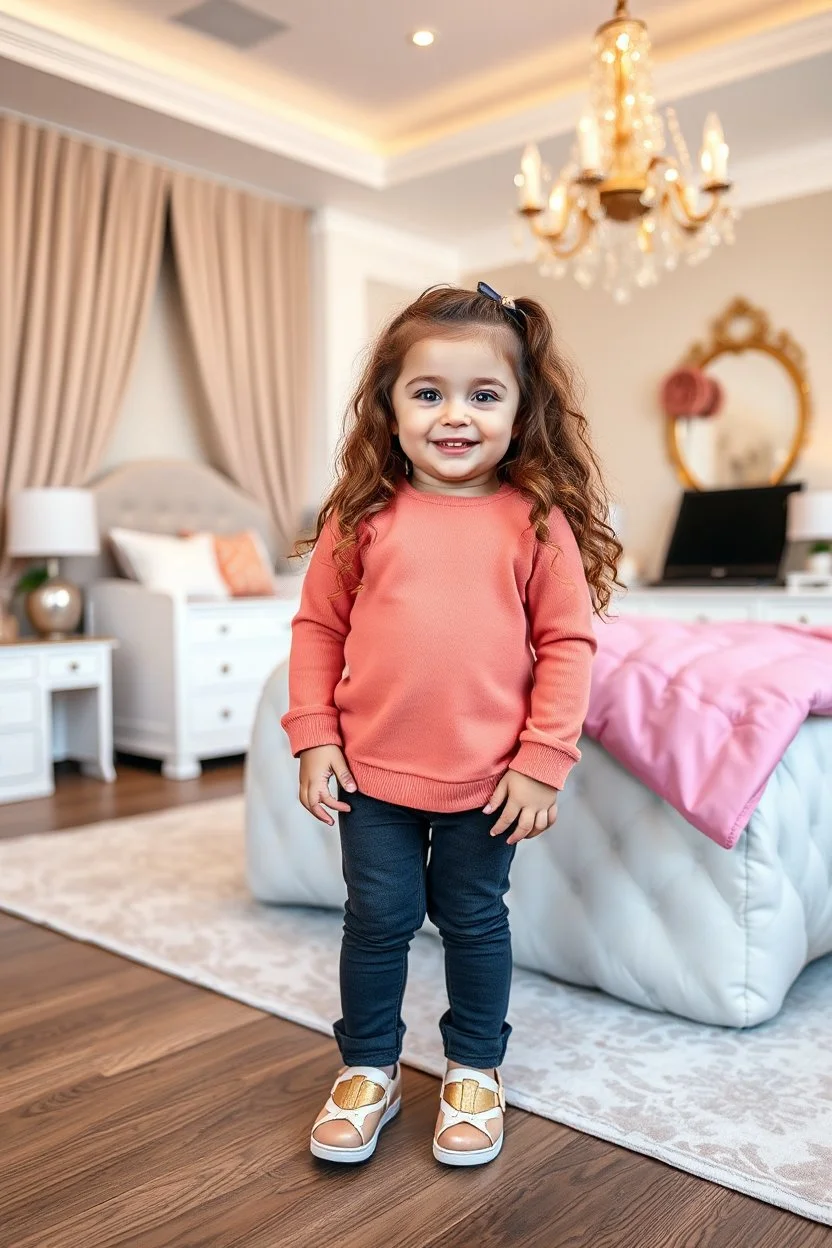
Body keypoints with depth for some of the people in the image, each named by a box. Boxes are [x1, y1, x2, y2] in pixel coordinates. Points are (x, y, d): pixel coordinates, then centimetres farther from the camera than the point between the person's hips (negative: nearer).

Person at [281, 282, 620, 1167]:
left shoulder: (538, 520, -6)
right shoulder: (361, 516, -3)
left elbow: (568, 642, -5)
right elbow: (318, 627, 2)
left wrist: (543, 761, -8)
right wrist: (313, 738, -3)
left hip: (489, 777, 0)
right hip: (372, 770, 1)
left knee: (473, 920, 15)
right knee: (378, 919, 12)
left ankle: (474, 1072, 37)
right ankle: (368, 1071, 34)